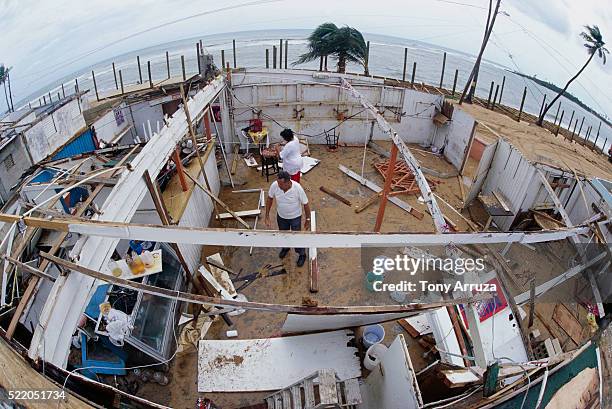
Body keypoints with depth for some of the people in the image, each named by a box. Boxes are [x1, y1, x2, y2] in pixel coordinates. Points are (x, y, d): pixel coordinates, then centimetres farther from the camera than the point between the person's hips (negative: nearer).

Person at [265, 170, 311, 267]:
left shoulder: (298, 188, -34)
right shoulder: (274, 186, -26)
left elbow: (305, 204, -19)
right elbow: (269, 199, -6)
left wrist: (307, 219, -8)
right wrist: (267, 216, -4)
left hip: (295, 217, -3)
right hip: (281, 216, 3)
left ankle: (302, 255, 42)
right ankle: (285, 247, 59)